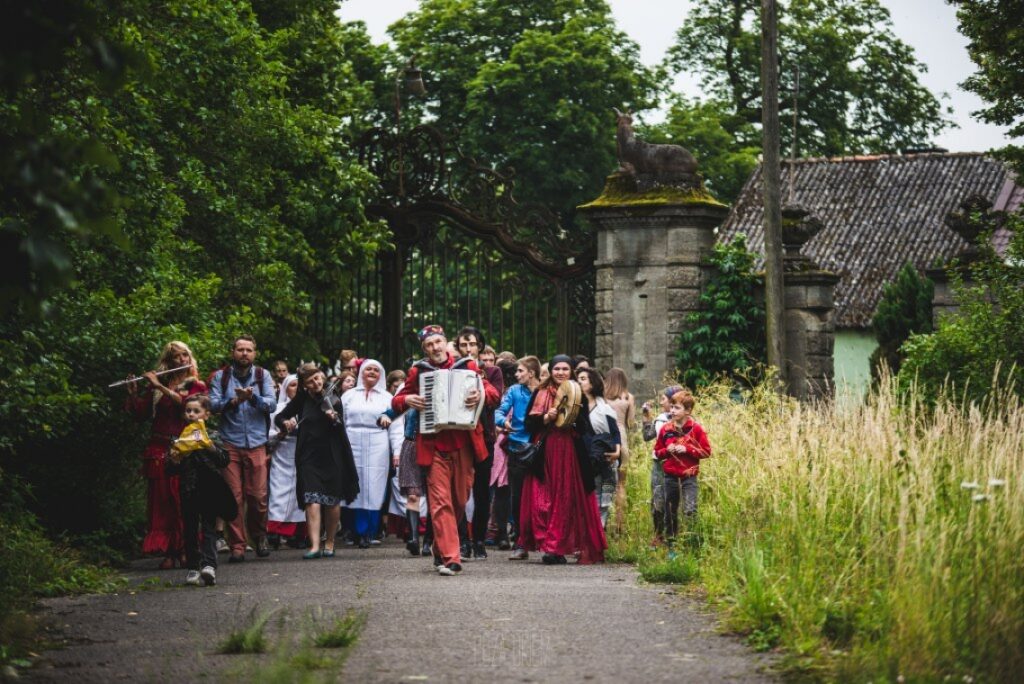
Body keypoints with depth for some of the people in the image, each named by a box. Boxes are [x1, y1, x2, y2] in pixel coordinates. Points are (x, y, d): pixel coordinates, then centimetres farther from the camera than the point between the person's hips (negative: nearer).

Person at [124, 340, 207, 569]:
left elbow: (186, 403, -11)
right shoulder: (155, 387, 15)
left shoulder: (197, 385, 8)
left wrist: (160, 387, -12)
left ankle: (185, 550, -2)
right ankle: (168, 552, -1)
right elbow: (140, 413, 12)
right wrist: (133, 394, -4)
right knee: (161, 500, -2)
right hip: (159, 449, 2)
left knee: (182, 500, -7)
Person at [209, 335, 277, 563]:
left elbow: (272, 404, -2)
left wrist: (253, 397, -20)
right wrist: (233, 401, -20)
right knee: (234, 496, -5)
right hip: (230, 443, 0)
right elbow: (213, 404, -3)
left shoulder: (263, 376, 9)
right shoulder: (221, 377, 8)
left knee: (258, 495, -2)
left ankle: (259, 537, 21)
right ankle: (237, 546, 0)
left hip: (257, 443, 0)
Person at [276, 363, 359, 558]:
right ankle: (315, 545, -19)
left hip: (331, 457, 0)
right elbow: (279, 417, 14)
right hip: (308, 456, 0)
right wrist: (286, 422, -8)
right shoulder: (302, 400, 7)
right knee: (312, 499, -12)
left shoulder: (334, 401, 3)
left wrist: (335, 419, -22)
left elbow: (341, 432, -2)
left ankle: (329, 542, 22)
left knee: (332, 501, 5)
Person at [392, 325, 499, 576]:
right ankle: (450, 558, -13)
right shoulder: (418, 372, 7)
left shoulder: (467, 367, 7)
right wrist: (406, 400, -9)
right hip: (434, 447, -1)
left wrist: (483, 394, -18)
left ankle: (441, 549, 28)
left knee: (460, 501, 9)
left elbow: (493, 393, 4)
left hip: (463, 445, 1)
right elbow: (396, 401, 14)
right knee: (441, 501, -10)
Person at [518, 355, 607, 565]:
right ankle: (550, 547, -5)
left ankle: (557, 549, 1)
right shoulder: (541, 393, 8)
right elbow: (529, 423, 3)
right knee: (544, 499, -8)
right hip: (545, 452, -1)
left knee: (566, 499, -3)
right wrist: (547, 418, -14)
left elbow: (585, 428, 4)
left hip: (570, 453, 1)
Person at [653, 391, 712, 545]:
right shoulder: (665, 429, 4)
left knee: (690, 511, -12)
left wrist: (687, 449, -15)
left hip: (689, 476, -4)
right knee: (670, 512, 11)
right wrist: (666, 451, -8)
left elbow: (706, 451, -5)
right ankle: (670, 542, 22)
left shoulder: (695, 428, -5)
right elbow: (657, 452, 13)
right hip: (670, 476, 4)